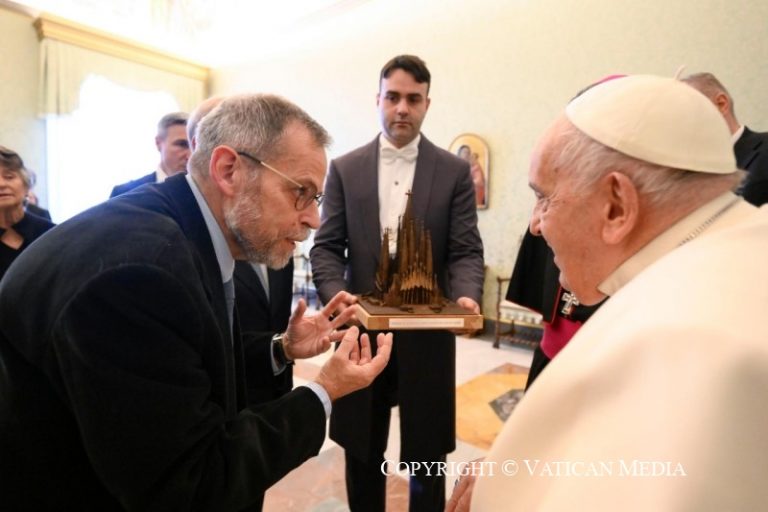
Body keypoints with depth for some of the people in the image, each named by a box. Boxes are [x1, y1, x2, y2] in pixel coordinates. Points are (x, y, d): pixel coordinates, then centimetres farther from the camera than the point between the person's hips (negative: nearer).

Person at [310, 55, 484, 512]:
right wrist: (336, 294, -19)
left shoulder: (455, 171, 1)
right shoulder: (345, 169, 4)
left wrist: (466, 297, -24)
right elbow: (326, 247, 0)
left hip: (428, 333, -1)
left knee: (427, 453, 14)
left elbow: (466, 251, -4)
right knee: (363, 450, 19)